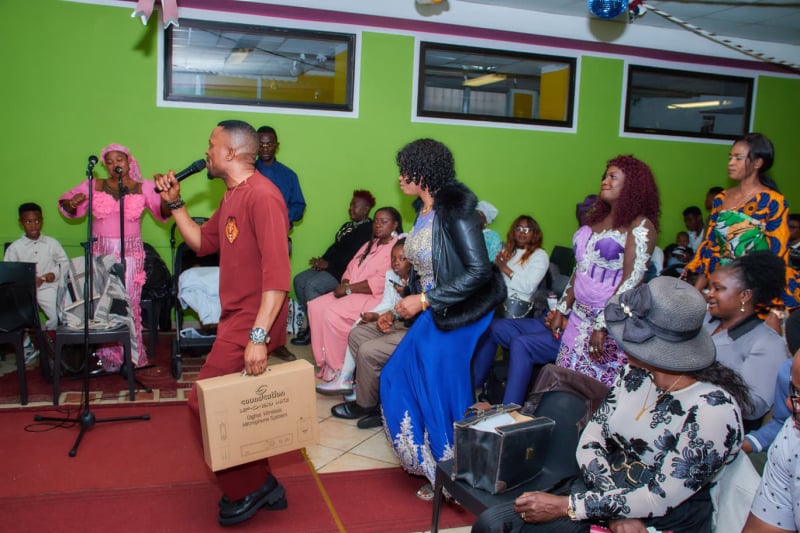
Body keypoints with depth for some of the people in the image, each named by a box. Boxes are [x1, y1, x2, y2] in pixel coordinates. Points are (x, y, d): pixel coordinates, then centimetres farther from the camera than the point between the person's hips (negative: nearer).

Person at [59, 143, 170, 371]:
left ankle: (131, 356, 11)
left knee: (129, 303, -1)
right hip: (101, 252, 2)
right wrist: (72, 202, -12)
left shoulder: (143, 188, 4)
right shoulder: (93, 186, 7)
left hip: (130, 253, -1)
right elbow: (66, 207, 13)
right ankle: (108, 357, 12)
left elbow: (163, 212, -7)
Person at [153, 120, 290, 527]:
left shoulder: (262, 196, -17)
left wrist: (258, 337, -29)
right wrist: (175, 203, 16)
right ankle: (259, 487, 28)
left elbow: (277, 274, -25)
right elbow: (202, 243, 25)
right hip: (235, 319, 10)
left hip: (251, 324, -10)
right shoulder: (232, 196, 14)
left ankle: (246, 491, 13)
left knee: (206, 405, -4)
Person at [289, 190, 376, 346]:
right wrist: (322, 260, -2)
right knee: (299, 280, -3)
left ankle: (314, 330, -12)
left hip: (344, 272, -10)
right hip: (331, 267, 10)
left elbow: (353, 255, -19)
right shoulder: (348, 226, 21)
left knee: (312, 285, -24)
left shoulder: (368, 229, -11)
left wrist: (329, 263, -16)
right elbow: (335, 247, 17)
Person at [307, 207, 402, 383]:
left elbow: (381, 282, -19)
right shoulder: (370, 245, 21)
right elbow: (351, 268, 16)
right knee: (315, 307, -10)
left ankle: (340, 368, -12)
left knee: (332, 314, -27)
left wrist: (348, 289, -17)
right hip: (352, 294, 9)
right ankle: (326, 361, -8)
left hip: (374, 298, -9)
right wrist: (344, 285, -7)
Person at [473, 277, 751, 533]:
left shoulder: (714, 409, -21)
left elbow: (661, 499, -21)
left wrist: (564, 506, -20)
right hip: (602, 491, 6)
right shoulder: (635, 373, -2)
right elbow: (591, 439, -2)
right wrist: (617, 510, -18)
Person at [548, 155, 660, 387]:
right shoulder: (596, 219, 14)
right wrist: (561, 310, 14)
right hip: (579, 317, 7)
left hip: (611, 322, -6)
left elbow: (632, 280, -15)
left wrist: (602, 325, -20)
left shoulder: (640, 226, -7)